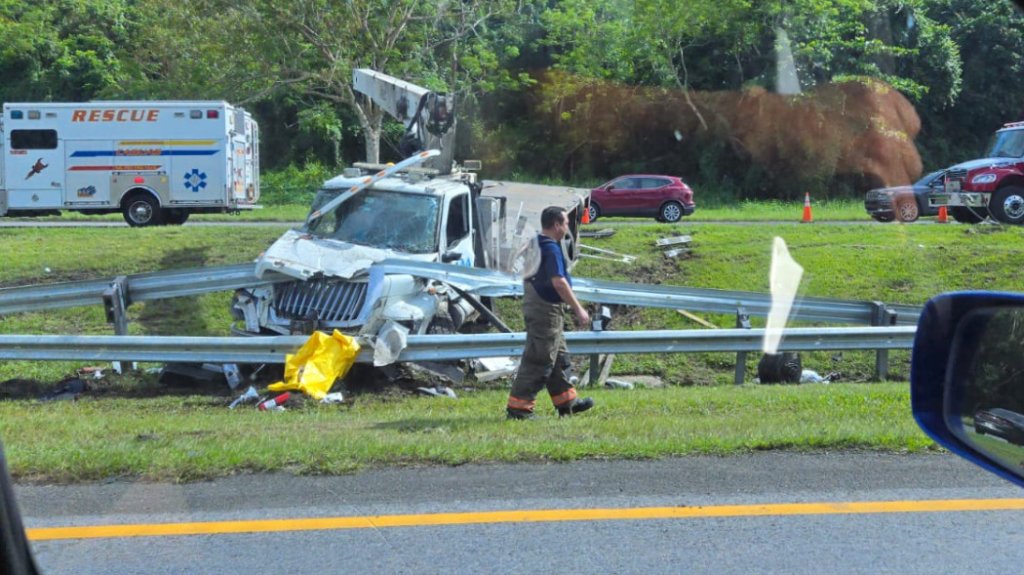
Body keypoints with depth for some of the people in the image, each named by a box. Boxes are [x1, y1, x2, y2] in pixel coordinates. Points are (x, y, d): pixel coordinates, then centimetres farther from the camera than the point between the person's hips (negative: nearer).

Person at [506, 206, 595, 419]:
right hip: (546, 308, -10)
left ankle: (567, 402, 25)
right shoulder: (551, 249, -18)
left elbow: (527, 278, 20)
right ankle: (518, 407, -4)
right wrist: (578, 309, -20)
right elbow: (558, 282, -25)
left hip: (533, 304, 10)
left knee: (559, 357, 18)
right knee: (539, 361, -6)